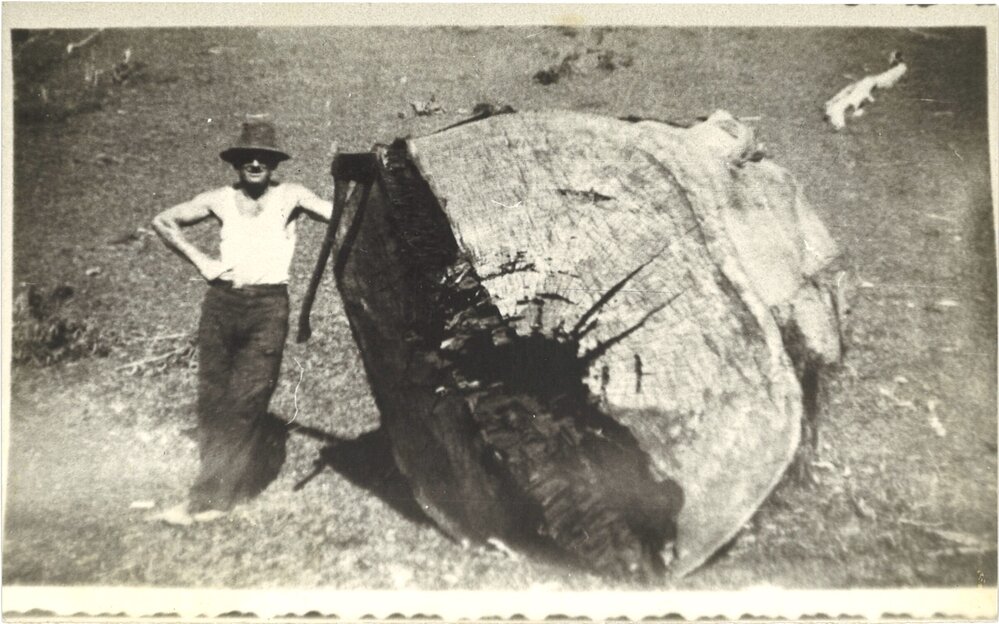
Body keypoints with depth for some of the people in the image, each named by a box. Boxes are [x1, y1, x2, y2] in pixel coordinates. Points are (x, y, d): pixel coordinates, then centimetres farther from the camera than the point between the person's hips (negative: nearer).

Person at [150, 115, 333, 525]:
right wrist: (201, 261, 8)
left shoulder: (289, 197, 4)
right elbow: (163, 221, 19)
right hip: (222, 301, 3)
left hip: (269, 305, -3)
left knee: (244, 403, -7)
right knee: (211, 401, 4)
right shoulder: (221, 200, 10)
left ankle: (207, 499, -1)